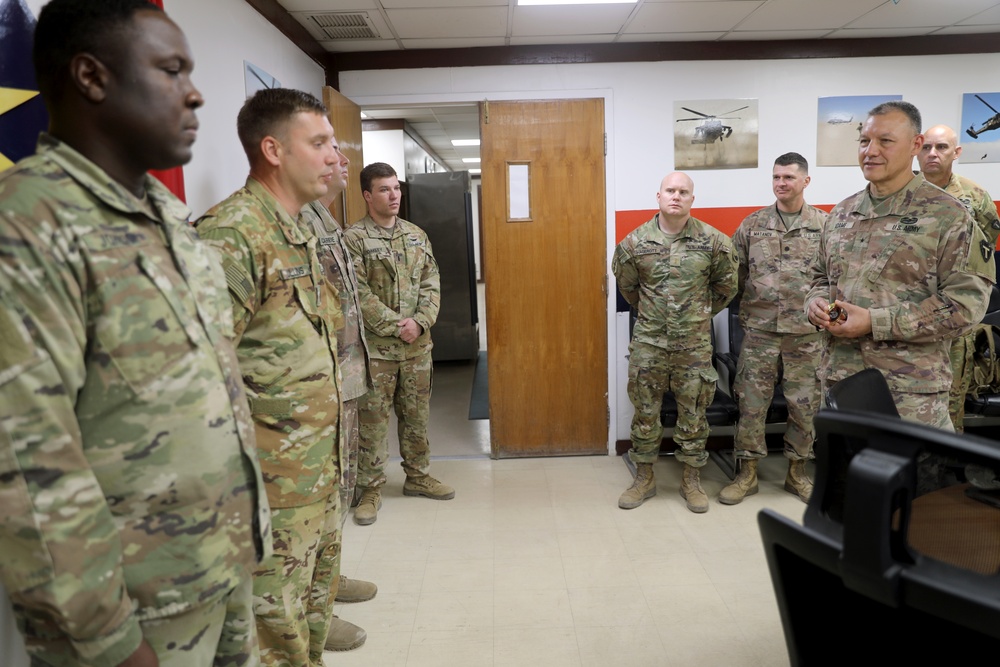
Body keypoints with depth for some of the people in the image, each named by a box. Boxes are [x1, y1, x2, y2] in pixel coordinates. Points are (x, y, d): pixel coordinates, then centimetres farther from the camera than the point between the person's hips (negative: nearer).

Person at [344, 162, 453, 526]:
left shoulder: (417, 235, 11)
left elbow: (431, 284, 7)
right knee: (373, 419, 3)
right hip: (376, 347, -5)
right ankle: (371, 488, 16)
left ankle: (417, 476, 31)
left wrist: (420, 322, -9)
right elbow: (359, 293, -14)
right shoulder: (354, 238, -7)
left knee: (417, 415, 15)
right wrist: (395, 326, -16)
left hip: (417, 345, 5)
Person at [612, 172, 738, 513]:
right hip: (648, 341, 1)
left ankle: (692, 481, 24)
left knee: (693, 413, 8)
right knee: (645, 411, 8)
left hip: (695, 342, 0)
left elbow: (726, 284, 11)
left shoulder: (712, 241, -4)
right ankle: (644, 479, 23)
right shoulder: (635, 242, -3)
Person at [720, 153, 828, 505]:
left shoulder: (824, 225, 1)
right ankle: (746, 473, 17)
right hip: (759, 331, 1)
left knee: (804, 404, 9)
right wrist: (747, 310, 4)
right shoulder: (753, 224, 4)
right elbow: (735, 274, 7)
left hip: (807, 333, 0)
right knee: (750, 402, 4)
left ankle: (797, 471, 27)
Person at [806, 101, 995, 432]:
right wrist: (816, 303, -3)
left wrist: (875, 322, -19)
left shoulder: (947, 215, -6)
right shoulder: (841, 213, 11)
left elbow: (965, 302, -12)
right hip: (840, 379, 5)